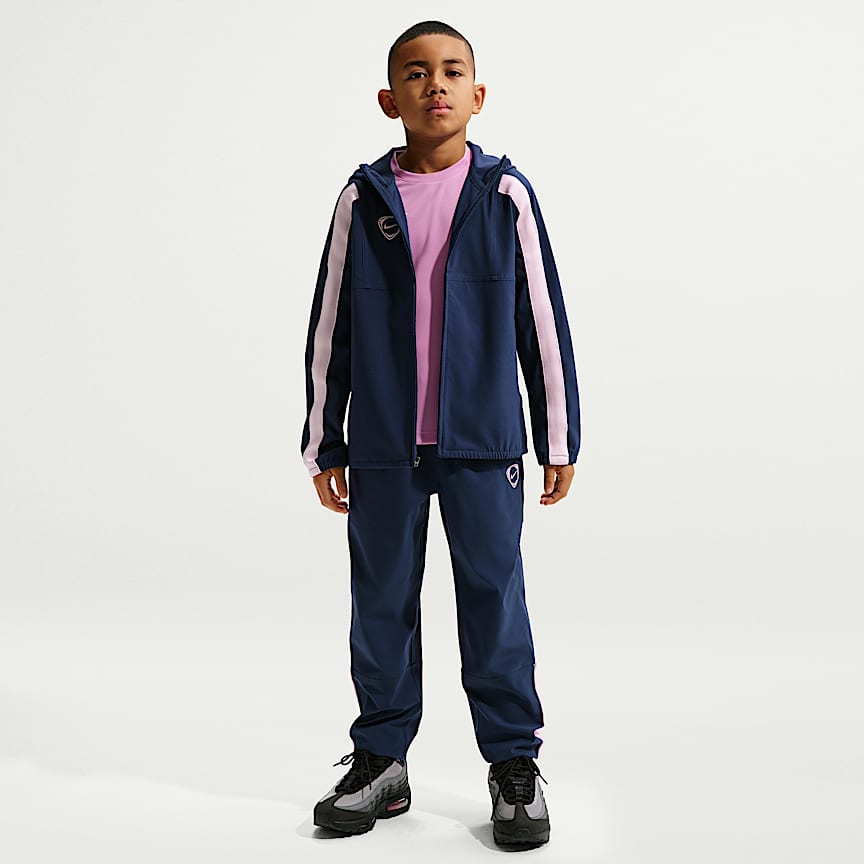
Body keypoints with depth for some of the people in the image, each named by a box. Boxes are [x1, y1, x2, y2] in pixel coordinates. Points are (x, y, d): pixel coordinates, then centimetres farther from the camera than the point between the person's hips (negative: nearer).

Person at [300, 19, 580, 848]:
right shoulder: (362, 199, 3)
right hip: (381, 445, 2)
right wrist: (321, 444, 7)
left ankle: (514, 763, 18)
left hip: (482, 439, -1)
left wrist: (559, 438, 4)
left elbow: (543, 321, 3)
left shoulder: (506, 193, 0)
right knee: (381, 601, 9)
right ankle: (380, 760, 24)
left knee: (493, 597, 3)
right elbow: (328, 329, 7)